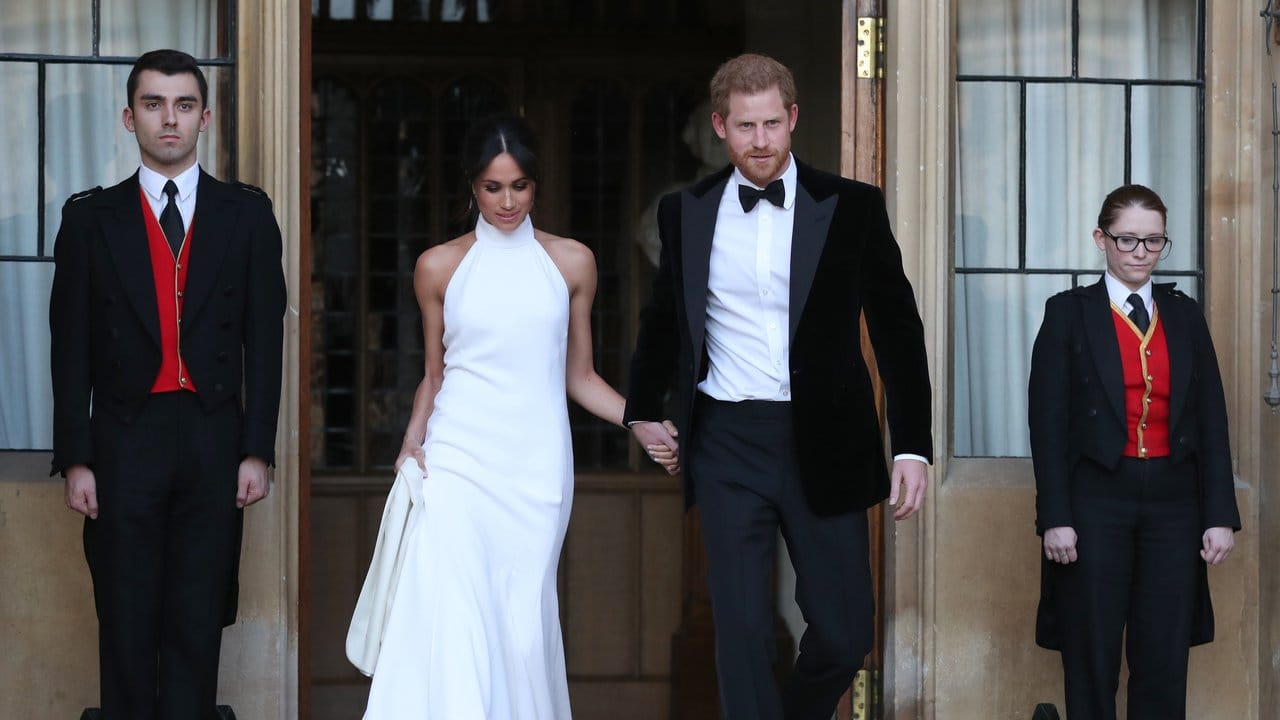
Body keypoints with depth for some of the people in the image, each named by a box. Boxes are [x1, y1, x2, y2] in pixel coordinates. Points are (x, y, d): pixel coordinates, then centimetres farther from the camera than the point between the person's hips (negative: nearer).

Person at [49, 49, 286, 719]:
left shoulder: (247, 214, 7)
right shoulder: (90, 218, 6)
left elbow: (264, 337, 5)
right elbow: (70, 347, 3)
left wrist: (257, 450, -2)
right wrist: (75, 460, -3)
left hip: (213, 444, 0)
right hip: (124, 443, 0)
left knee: (198, 626, 3)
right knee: (127, 630, 3)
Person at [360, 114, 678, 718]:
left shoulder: (571, 262, 8)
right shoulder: (439, 267, 6)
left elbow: (579, 377, 12)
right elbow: (434, 374, 14)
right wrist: (413, 442, -2)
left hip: (537, 464, 1)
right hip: (457, 461, -1)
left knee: (524, 622, 0)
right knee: (451, 621, -14)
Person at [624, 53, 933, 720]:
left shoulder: (852, 208, 0)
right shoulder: (684, 213, 5)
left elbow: (898, 329, 2)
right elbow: (662, 319, 21)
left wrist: (912, 445, -3)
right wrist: (643, 409, 28)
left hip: (824, 444, 0)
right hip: (729, 445, 1)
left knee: (844, 633, 3)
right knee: (741, 633, -2)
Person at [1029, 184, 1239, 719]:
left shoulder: (1184, 315, 10)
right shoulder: (1070, 313, 1)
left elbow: (1211, 419, 8)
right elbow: (1048, 421, -3)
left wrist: (1221, 515, 1)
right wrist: (1055, 518, -10)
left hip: (1173, 503, 3)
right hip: (1096, 500, -3)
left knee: (1165, 663, 2)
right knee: (1092, 662, 2)